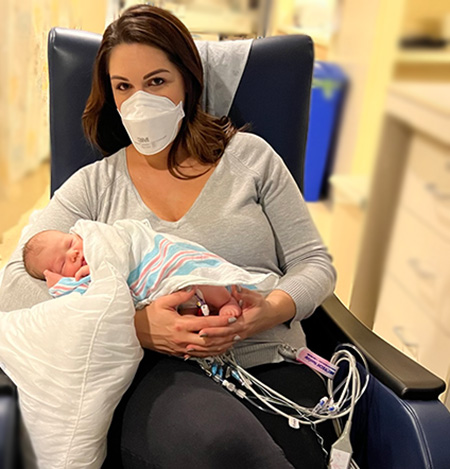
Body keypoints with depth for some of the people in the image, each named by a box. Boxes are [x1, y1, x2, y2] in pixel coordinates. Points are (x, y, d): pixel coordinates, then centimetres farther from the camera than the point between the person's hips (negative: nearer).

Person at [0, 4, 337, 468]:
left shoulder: (249, 156, 11)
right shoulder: (94, 186, 11)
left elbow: (314, 263, 12)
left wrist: (269, 310, -12)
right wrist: (135, 324, -15)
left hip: (271, 366, 1)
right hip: (157, 377, 0)